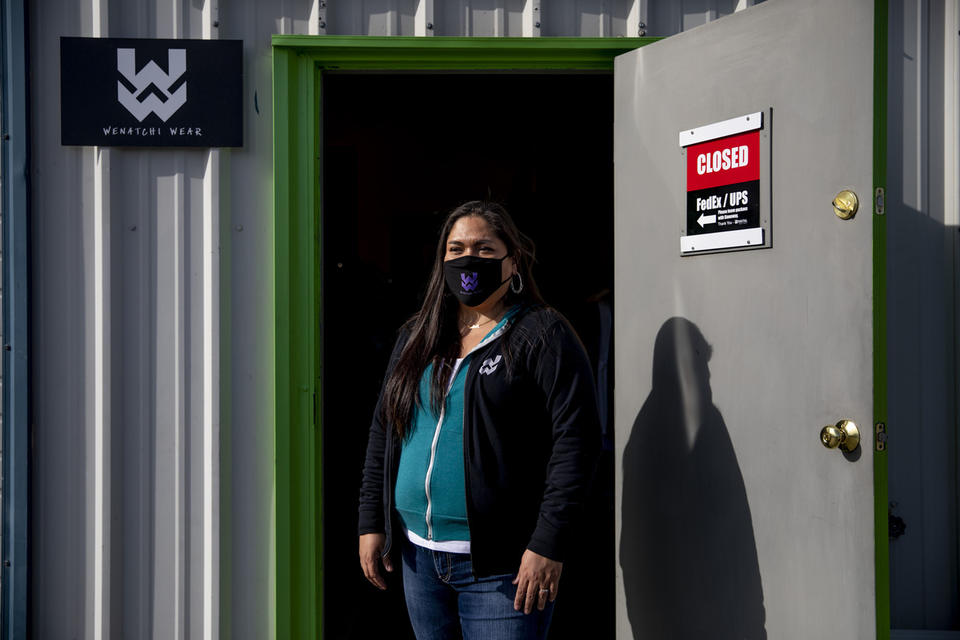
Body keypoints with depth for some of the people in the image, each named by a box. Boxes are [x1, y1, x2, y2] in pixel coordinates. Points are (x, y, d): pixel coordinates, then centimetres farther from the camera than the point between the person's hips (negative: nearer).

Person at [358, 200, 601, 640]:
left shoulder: (542, 336, -6)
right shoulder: (416, 338, 12)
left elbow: (575, 439, -13)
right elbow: (383, 432, 16)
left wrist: (548, 545, -17)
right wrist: (372, 522, 11)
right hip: (418, 555, 6)